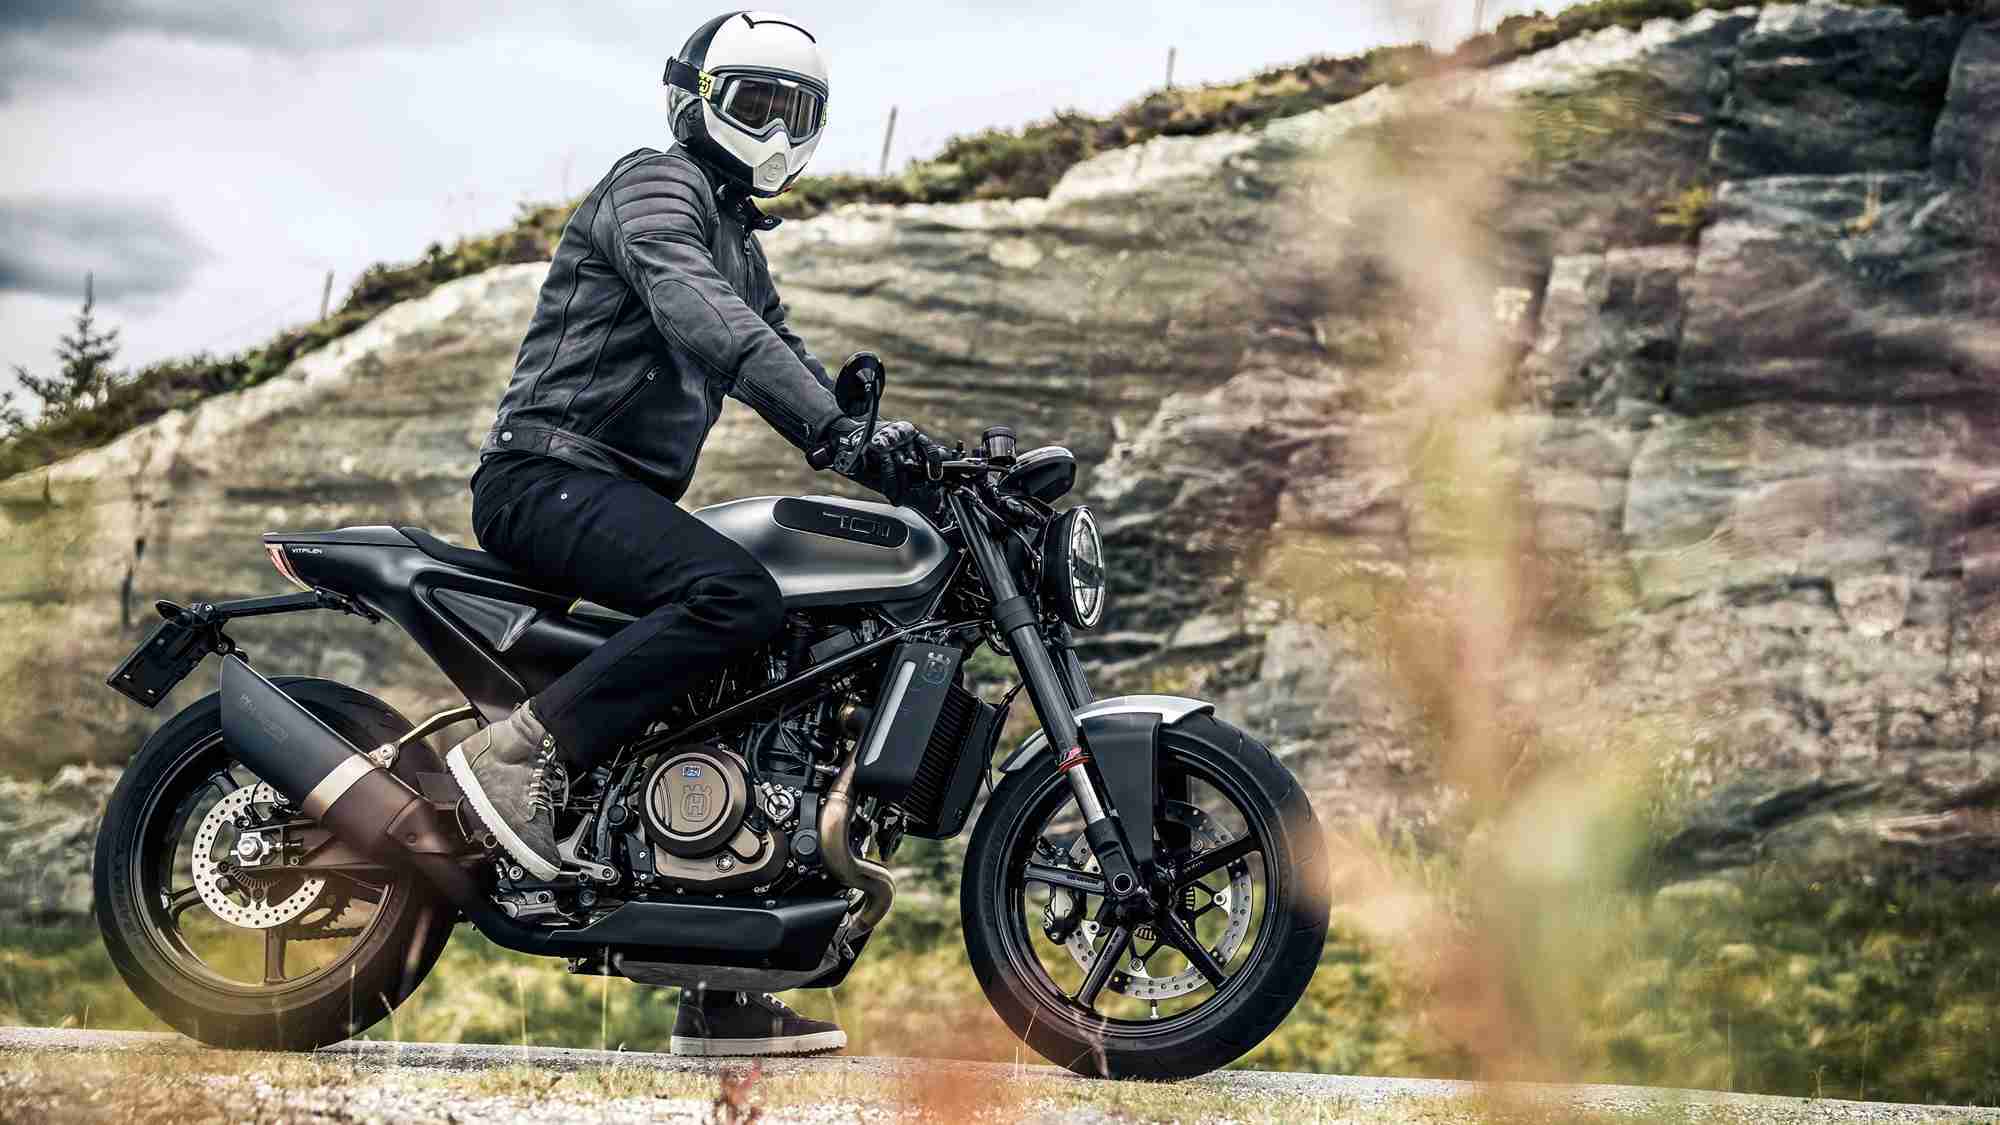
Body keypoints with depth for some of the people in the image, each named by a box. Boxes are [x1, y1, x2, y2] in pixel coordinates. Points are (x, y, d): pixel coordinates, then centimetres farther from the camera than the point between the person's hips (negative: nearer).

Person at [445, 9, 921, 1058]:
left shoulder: (738, 239, 25)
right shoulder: (656, 185, -7)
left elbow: (785, 356, 27)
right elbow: (697, 313, -25)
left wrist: (889, 444, 8)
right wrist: (837, 430, -36)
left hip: (629, 497, 10)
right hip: (550, 474, -10)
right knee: (736, 596, -34)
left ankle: (725, 992, 5)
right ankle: (521, 752, -30)